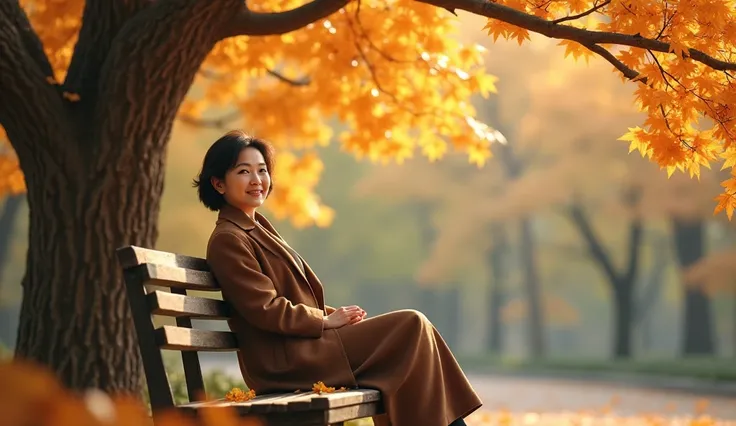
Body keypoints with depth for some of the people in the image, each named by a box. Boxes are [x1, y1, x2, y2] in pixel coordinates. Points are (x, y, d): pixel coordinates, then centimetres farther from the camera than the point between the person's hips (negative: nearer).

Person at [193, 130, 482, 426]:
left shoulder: (256, 229, 20)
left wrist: (332, 313, 4)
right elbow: (267, 310, -17)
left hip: (302, 350, 9)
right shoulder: (228, 240, -10)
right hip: (286, 362, -9)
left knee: (413, 326, 0)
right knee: (411, 325, -13)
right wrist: (327, 320, -10)